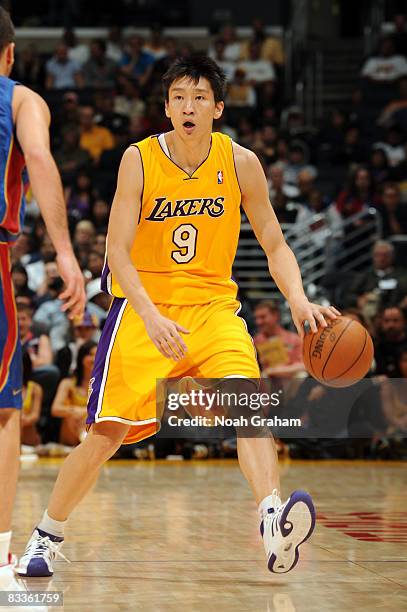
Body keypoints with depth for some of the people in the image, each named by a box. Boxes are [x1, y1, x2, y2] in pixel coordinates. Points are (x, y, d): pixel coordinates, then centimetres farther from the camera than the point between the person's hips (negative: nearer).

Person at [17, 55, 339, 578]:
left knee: (246, 397, -26)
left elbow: (274, 246, 2)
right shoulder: (139, 160, -10)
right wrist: (151, 316, -31)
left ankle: (272, 520, -41)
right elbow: (117, 252, -15)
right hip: (144, 308, -1)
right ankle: (46, 535, 20)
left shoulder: (240, 163, -5)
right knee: (106, 434, -1)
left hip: (213, 306, 1)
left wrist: (298, 300, -18)